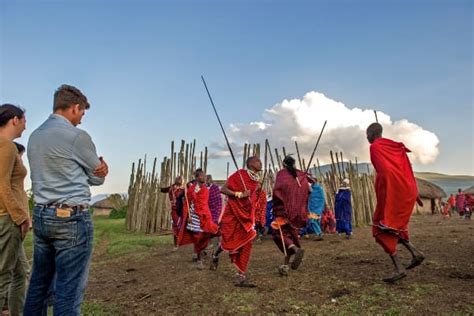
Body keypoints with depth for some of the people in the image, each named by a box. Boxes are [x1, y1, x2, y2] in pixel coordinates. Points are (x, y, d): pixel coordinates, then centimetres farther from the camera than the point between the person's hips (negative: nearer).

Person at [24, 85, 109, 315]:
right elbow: (98, 177, -2)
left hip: (41, 216, 8)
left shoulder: (35, 136, 12)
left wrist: (98, 167, 4)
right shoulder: (77, 136, -13)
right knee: (69, 290, -1)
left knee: (39, 285, 18)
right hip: (72, 218, -8)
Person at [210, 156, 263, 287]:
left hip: (247, 216, 6)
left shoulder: (256, 181, 8)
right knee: (229, 242, 3)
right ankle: (215, 255, 39)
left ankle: (241, 276, 5)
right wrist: (240, 194, -21)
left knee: (246, 244, -2)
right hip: (233, 213, -5)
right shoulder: (239, 174, -11)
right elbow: (223, 189, -15)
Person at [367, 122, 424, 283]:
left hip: (393, 192, -9)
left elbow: (384, 171, -18)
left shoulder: (375, 147, -6)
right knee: (394, 225, 23)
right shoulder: (397, 147, 18)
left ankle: (399, 268, -7)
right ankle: (415, 253, 11)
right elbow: (407, 170, 18)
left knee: (382, 229, -2)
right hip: (406, 191, 9)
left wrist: (382, 197, -19)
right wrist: (414, 193, 20)